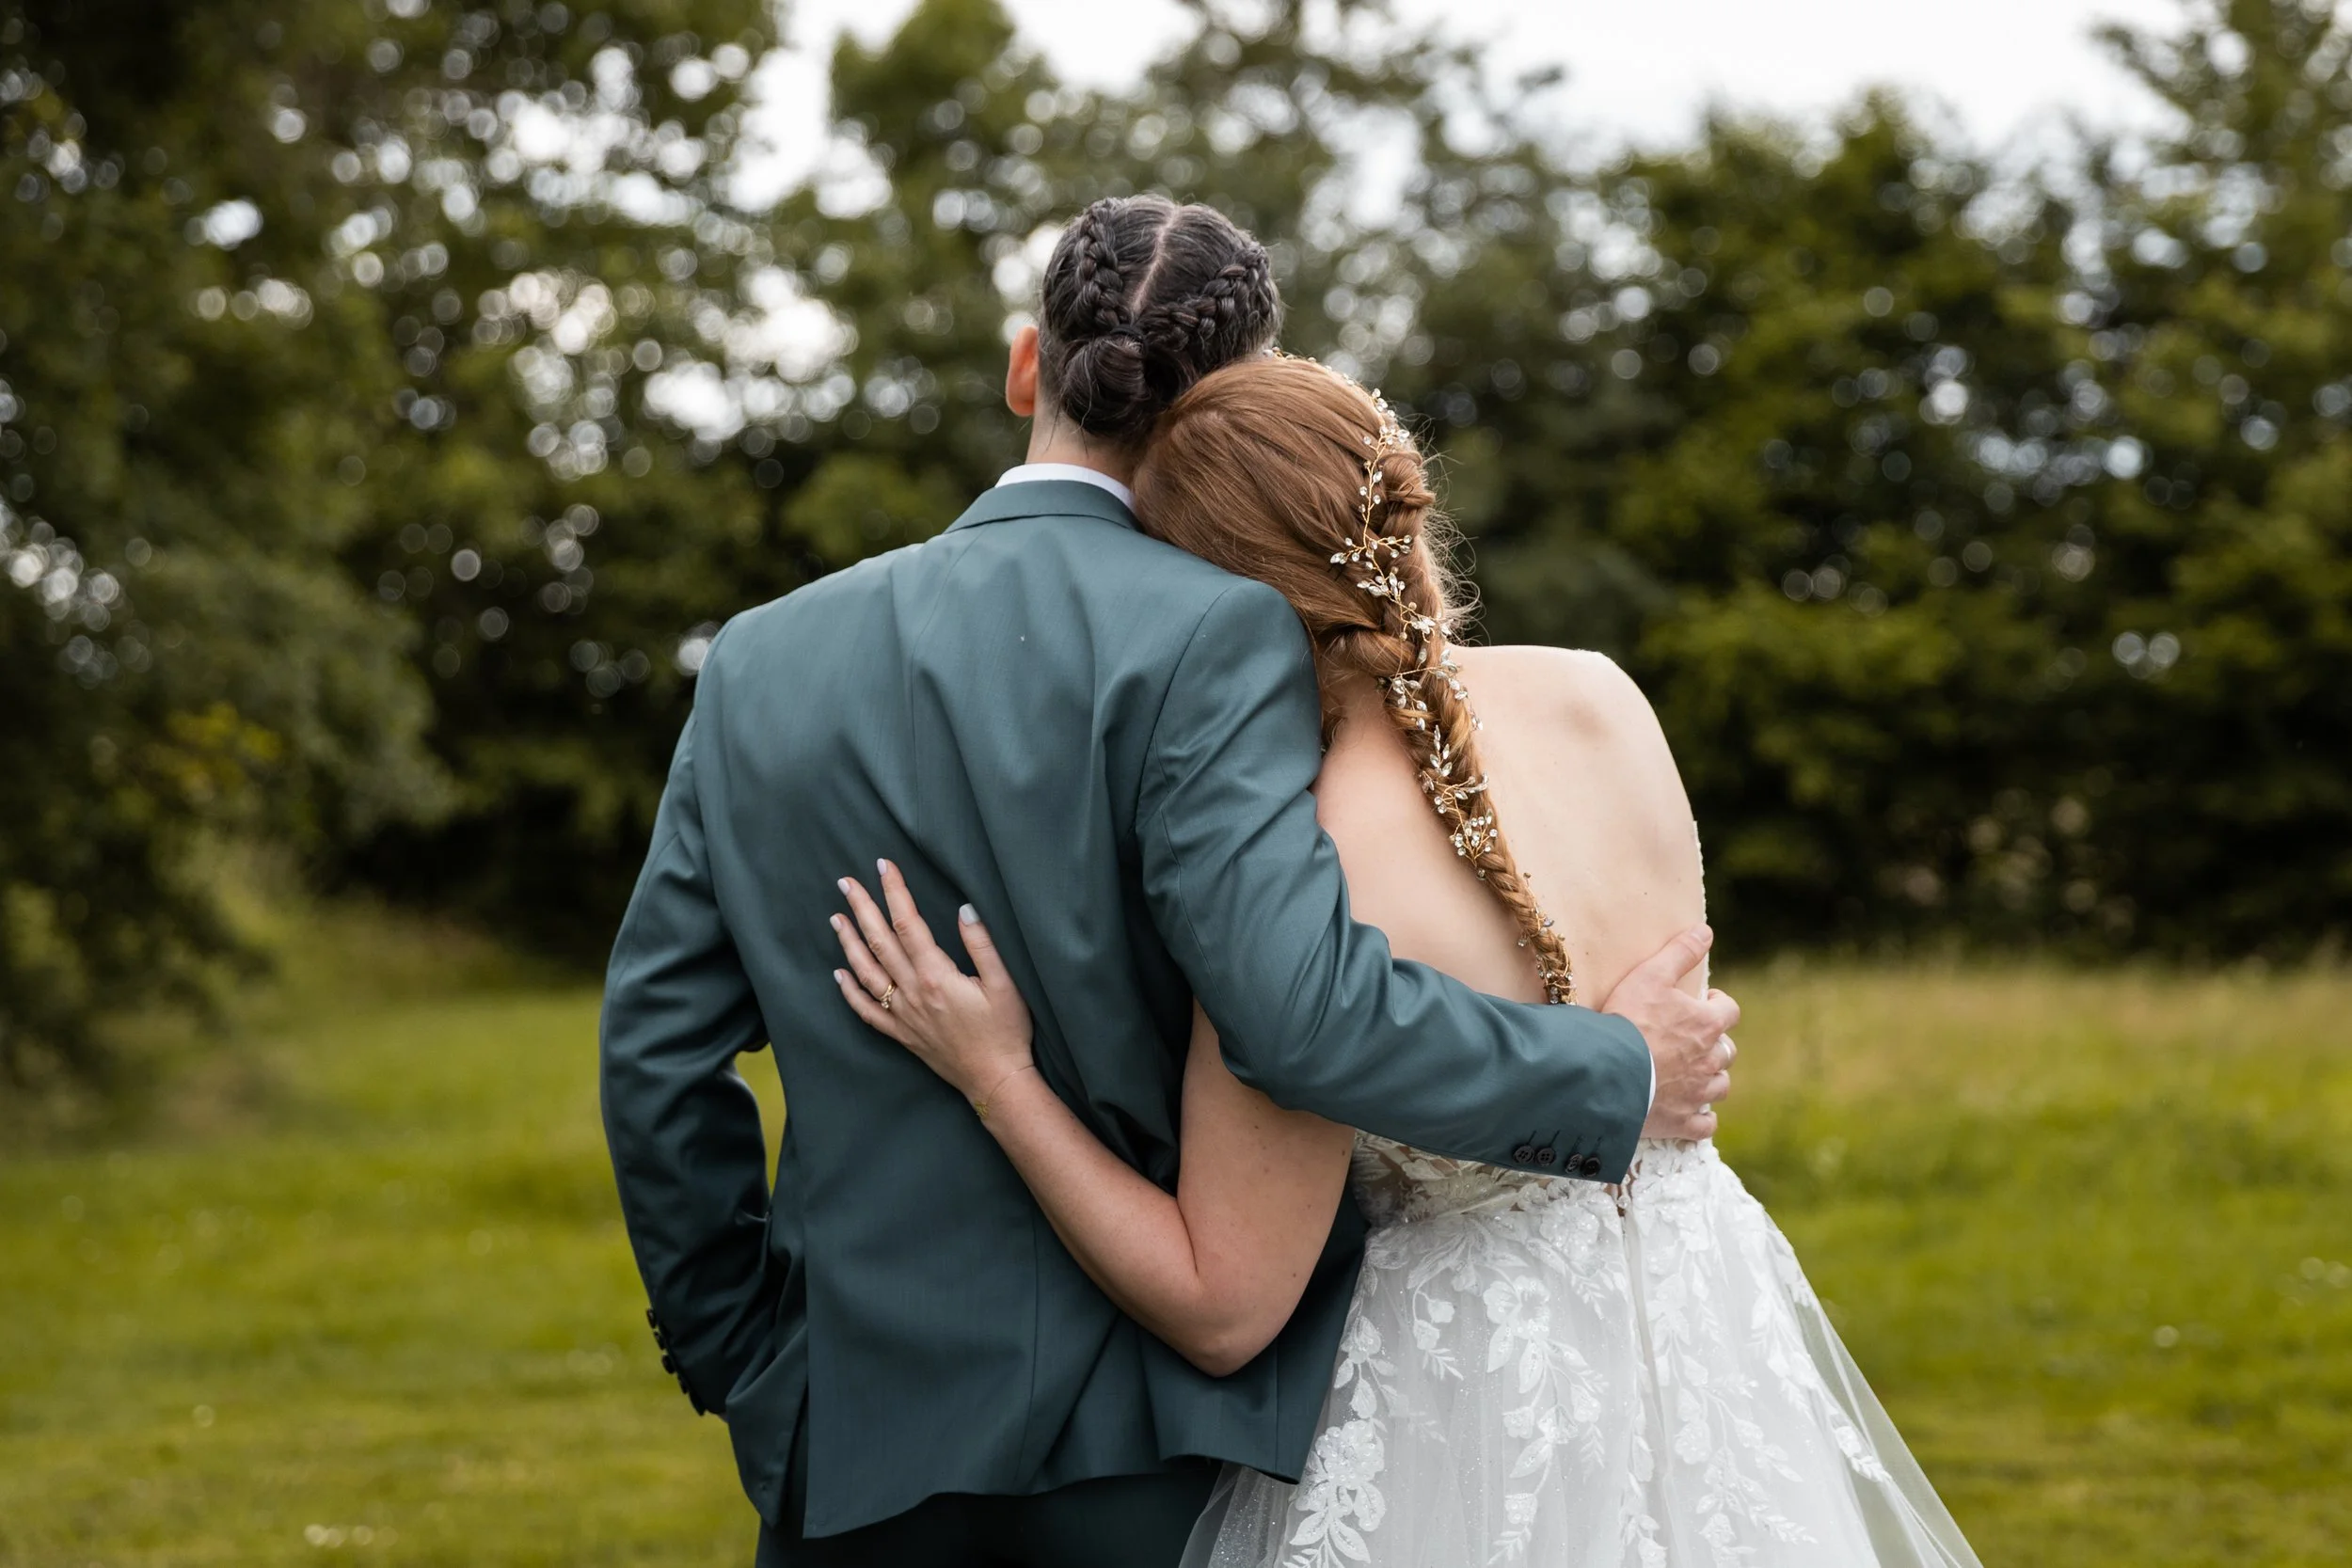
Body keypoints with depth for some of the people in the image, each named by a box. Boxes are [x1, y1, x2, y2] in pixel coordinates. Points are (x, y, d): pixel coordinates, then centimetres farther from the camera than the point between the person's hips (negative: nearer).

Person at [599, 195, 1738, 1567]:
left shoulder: (764, 658, 5)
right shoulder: (1210, 636, -10)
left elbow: (658, 1047, 5)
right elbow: (1303, 1003, -23)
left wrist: (744, 1363, 14)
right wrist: (1620, 1078, -10)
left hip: (863, 1431, 4)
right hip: (1156, 1437, -3)